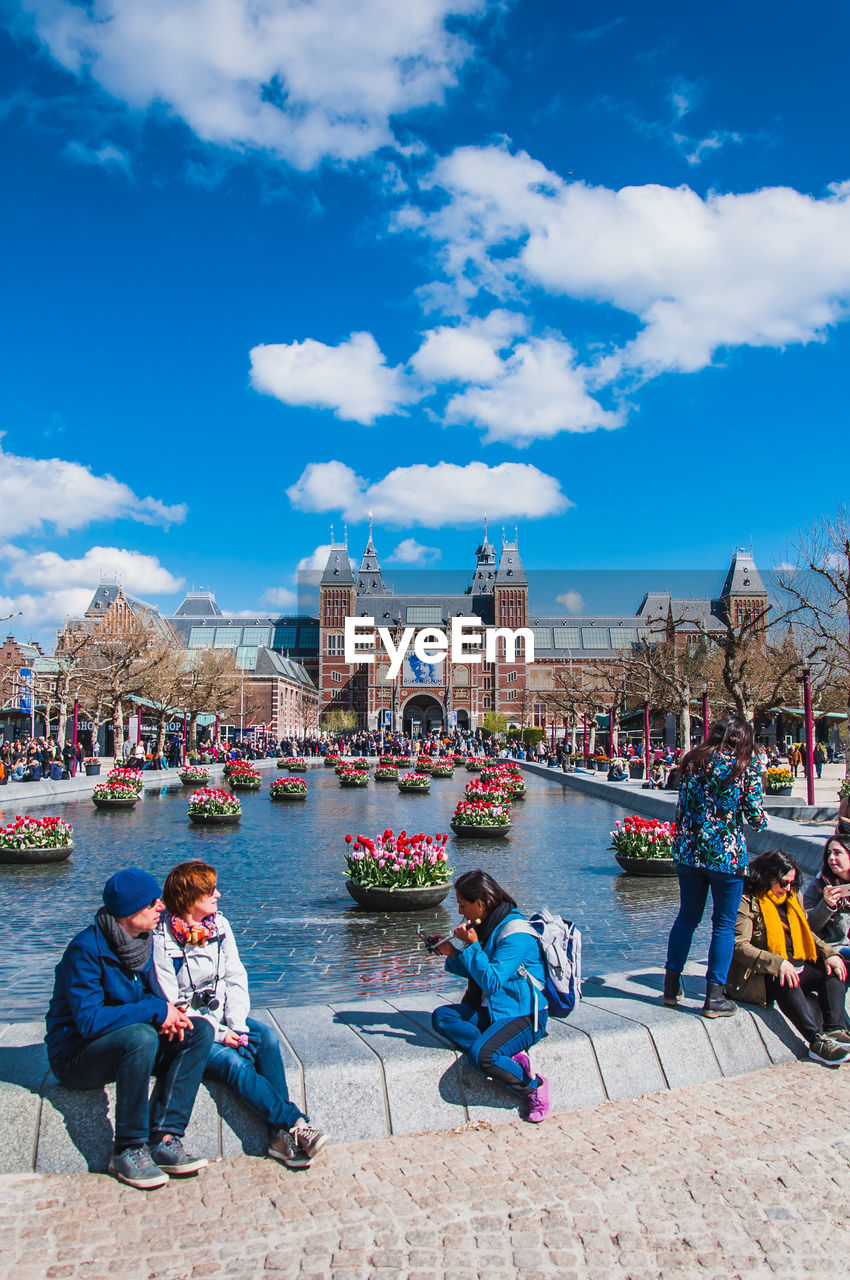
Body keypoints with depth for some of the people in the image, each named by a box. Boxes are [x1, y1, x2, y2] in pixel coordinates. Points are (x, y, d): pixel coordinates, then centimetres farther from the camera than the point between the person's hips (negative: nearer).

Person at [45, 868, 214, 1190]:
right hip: (75, 1053, -7)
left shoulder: (145, 940, 3)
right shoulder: (86, 950, -21)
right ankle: (129, 1151, -22)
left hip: (125, 1044, 8)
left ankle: (164, 1138, -19)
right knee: (140, 1037, -36)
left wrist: (170, 1014, -12)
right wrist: (156, 1011, -25)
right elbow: (88, 1020, -27)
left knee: (200, 1030, -13)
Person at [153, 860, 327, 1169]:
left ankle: (281, 1135, -26)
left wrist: (237, 1026, -11)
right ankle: (294, 1124, -29)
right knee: (232, 1062, -30)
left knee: (266, 1037, -22)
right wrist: (218, 1034, -18)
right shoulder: (162, 940, -13)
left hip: (221, 1017, 5)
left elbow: (236, 979, 4)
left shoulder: (219, 925, 4)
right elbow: (169, 1004, -14)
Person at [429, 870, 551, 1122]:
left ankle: (534, 1086, -4)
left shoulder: (515, 933, -19)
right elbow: (476, 972, 19)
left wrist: (472, 946, -22)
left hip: (524, 1015, -10)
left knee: (482, 1055, -31)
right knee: (441, 1017, -11)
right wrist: (453, 954, 2)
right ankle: (510, 1058, -17)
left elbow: (491, 982, -25)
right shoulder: (486, 926, 9)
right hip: (491, 1010, 10)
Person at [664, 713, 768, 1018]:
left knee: (686, 918, 16)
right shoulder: (747, 765, -4)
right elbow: (755, 815, -6)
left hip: (689, 850, 4)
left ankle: (671, 986, 21)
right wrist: (762, 820, 16)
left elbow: (681, 808, 8)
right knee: (724, 924, 6)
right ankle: (714, 997, 7)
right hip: (726, 854, -4)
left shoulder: (693, 761, 6)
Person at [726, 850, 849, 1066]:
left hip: (793, 965, 8)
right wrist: (777, 963, -28)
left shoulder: (792, 898, 17)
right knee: (787, 982, -36)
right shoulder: (748, 901, -9)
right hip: (758, 975, -8)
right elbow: (739, 945, -17)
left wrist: (828, 953, 2)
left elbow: (806, 934, 22)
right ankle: (817, 1040, -38)